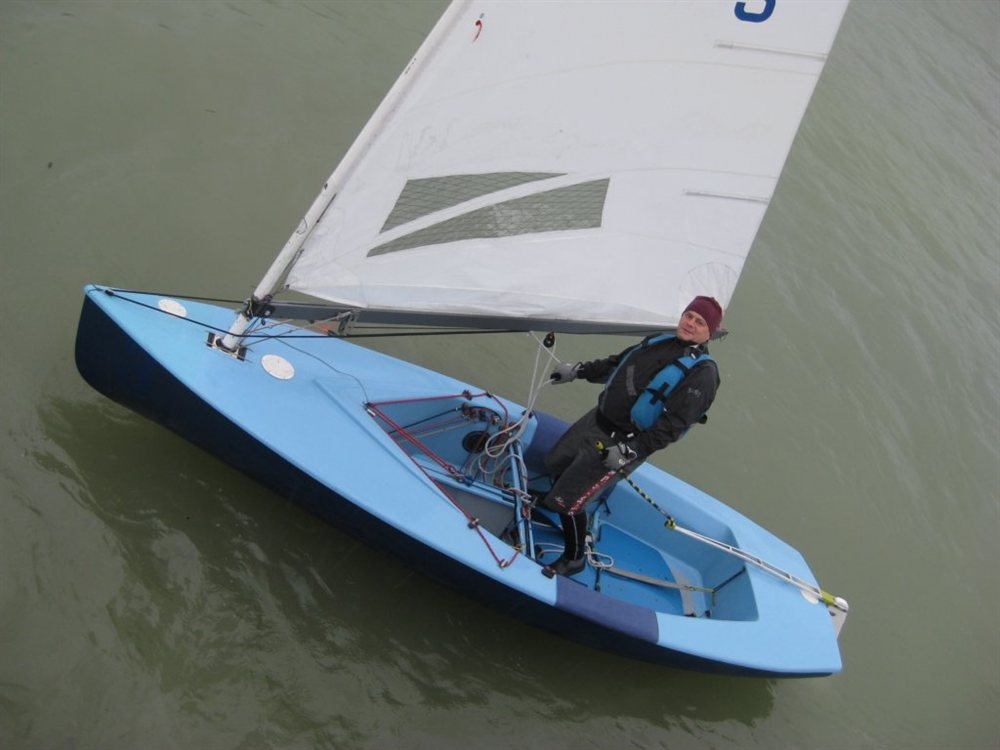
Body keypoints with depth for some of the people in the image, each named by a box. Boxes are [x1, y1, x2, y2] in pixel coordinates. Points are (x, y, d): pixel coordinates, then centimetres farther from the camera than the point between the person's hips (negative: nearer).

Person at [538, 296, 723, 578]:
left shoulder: (703, 372, -17)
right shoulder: (661, 340, 7)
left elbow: (674, 425, -24)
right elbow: (618, 362, 22)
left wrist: (631, 452, -29)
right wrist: (579, 370, 22)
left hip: (624, 442, -8)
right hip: (597, 419, 8)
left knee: (568, 501, -7)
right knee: (555, 464, 23)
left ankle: (574, 559, 19)